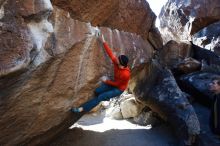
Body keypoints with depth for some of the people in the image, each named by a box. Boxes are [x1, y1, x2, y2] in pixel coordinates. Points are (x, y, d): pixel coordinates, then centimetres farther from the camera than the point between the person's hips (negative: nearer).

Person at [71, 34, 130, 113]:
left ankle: (82, 109, -17)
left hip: (119, 88, -7)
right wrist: (103, 42, -11)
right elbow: (110, 54, -10)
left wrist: (106, 81, -10)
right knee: (97, 91, -9)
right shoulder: (117, 62, -16)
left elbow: (116, 83, -22)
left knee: (101, 97, -19)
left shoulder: (125, 74, -35)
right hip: (114, 82, 7)